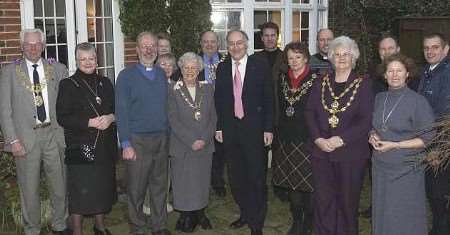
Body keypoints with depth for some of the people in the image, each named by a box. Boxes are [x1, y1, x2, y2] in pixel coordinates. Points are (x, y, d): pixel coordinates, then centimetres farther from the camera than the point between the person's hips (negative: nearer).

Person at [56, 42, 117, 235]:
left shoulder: (105, 83, 12)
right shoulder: (68, 85, -2)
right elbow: (62, 117, -8)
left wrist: (111, 117, -9)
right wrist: (89, 123, -18)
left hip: (105, 147, 5)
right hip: (80, 147, -4)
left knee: (103, 187, 13)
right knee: (80, 191, -2)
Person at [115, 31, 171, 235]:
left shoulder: (162, 75, 12)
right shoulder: (126, 76, -2)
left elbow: (167, 106, 13)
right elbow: (121, 112, -6)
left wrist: (168, 135, 6)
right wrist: (126, 144, -11)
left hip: (162, 139, 4)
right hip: (138, 140, -4)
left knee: (160, 185, 11)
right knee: (136, 188, 3)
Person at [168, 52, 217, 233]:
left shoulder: (207, 88, 7)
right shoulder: (173, 89, -4)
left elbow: (213, 117, 5)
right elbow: (173, 120, -9)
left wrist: (205, 139, -8)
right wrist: (192, 141, -14)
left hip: (205, 146, 3)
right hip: (182, 148, -3)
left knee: (203, 182, 10)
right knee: (184, 183, 3)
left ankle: (200, 214, 26)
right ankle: (185, 218, 18)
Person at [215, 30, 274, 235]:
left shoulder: (260, 65, -3)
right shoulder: (222, 68, 7)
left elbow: (269, 99, -3)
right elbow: (218, 100, 10)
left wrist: (268, 129, -6)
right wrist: (219, 127, 5)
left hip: (253, 128, -3)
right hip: (230, 129, 4)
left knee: (256, 177, 0)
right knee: (236, 177, 12)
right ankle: (245, 214, 30)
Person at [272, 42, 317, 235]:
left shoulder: (315, 80, -7)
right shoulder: (283, 79, 9)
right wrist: (280, 135, 10)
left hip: (308, 139, -5)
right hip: (287, 139, 5)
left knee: (308, 181, 1)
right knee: (291, 180, 10)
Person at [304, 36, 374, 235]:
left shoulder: (363, 84, -1)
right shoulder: (321, 83, 10)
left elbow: (366, 120, -8)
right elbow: (309, 112, 5)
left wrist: (340, 140, -16)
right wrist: (318, 139, -10)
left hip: (351, 153, -2)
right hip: (321, 151, 3)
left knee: (347, 201, 6)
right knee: (322, 200, 6)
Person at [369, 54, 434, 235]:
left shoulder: (418, 101, -9)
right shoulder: (379, 98, 7)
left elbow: (428, 138, -10)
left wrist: (395, 145, -16)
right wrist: (373, 136, -2)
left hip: (406, 169, -5)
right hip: (380, 167, 5)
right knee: (382, 216, 12)